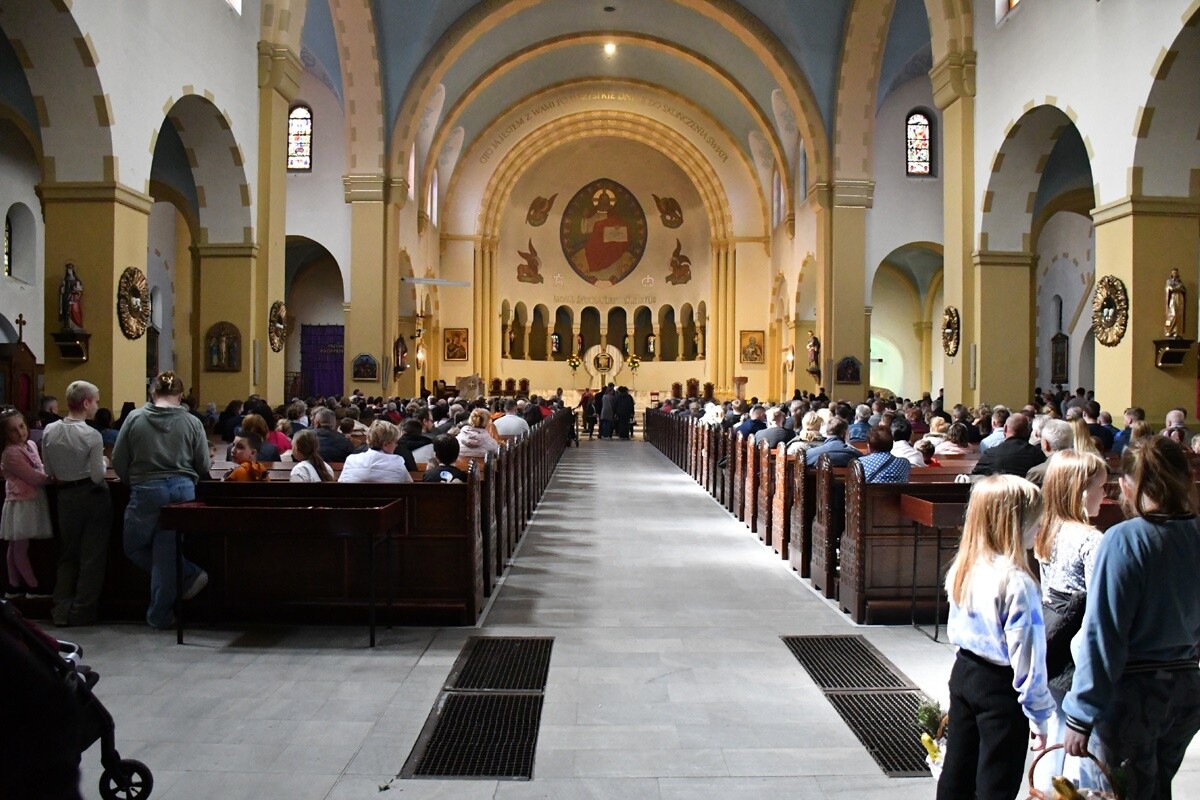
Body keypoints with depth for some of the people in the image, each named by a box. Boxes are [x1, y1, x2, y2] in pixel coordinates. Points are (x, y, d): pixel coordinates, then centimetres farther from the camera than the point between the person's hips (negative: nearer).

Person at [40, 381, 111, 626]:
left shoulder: (49, 432, -4)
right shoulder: (92, 435, -18)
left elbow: (49, 472, 3)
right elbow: (98, 476, -18)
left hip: (65, 496, 5)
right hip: (92, 496, -4)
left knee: (67, 554, 18)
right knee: (92, 556, 7)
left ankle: (61, 609, 16)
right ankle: (82, 612, 11)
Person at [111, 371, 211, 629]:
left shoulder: (135, 418, 0)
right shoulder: (192, 423, 0)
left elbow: (118, 461, 1)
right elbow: (204, 466, 3)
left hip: (146, 491, -2)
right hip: (182, 490, 2)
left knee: (134, 547, 17)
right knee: (166, 551, 10)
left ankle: (189, 575, 8)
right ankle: (160, 615, 18)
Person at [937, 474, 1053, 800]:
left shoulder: (963, 568, -1)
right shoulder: (1017, 582, -24)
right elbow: (1025, 653, -20)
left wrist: (970, 662, 19)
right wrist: (1038, 713, -11)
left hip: (964, 673, 7)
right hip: (1000, 686, -7)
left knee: (956, 772, 18)